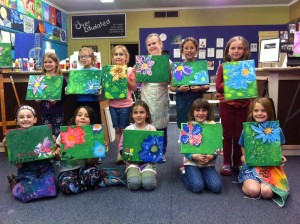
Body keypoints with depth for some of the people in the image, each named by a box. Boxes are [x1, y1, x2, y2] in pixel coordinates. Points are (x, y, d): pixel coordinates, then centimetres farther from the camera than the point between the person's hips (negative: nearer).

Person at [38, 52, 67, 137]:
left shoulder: (61, 79, -4)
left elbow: (65, 95, -6)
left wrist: (57, 100, -22)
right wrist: (37, 99, -5)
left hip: (57, 111, -3)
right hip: (44, 111, 3)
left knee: (57, 134, 4)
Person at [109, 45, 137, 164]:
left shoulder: (130, 70, -3)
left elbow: (134, 88, -4)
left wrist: (126, 79, -16)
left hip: (125, 105, -3)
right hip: (113, 105, 3)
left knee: (124, 129, 3)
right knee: (117, 130, 10)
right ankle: (119, 153, 20)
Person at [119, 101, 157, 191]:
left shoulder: (151, 129, -2)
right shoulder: (128, 129, 0)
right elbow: (121, 148, 4)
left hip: (148, 161, 0)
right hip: (133, 161, 1)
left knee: (149, 184, -25)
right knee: (134, 184, -24)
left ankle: (149, 175, 8)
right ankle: (133, 174, 8)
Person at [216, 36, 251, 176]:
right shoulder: (223, 67, -1)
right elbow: (218, 87, -4)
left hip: (242, 105, 1)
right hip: (226, 105, -1)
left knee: (239, 135, 7)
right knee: (227, 135, 6)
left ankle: (238, 163, 22)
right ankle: (226, 163, 17)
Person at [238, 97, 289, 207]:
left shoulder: (276, 130, -4)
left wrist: (280, 157, -9)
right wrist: (244, 157, -10)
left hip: (271, 166, 1)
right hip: (251, 165, 0)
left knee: (267, 192, -26)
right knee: (253, 191, -26)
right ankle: (246, 183, 9)